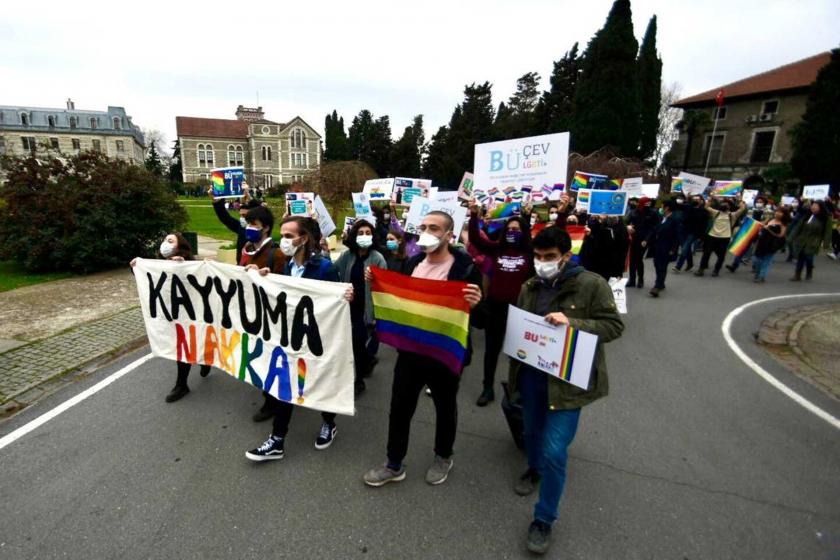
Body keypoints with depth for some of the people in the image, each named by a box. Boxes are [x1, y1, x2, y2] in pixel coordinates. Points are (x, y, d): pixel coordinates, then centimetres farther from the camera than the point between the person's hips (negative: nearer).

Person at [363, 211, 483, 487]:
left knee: (445, 408, 18)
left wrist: (474, 305, -34)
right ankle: (394, 464, 34)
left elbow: (478, 320, -13)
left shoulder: (466, 269, -14)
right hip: (410, 349, 5)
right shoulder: (412, 263, 3)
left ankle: (443, 457, 44)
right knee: (399, 407, 13)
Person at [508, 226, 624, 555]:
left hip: (568, 380, -5)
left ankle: (544, 519, 18)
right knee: (532, 431, 23)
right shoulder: (529, 287, 5)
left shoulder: (592, 285, -10)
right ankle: (534, 469, 56)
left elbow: (614, 326, -11)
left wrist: (573, 323, -25)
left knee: (554, 451, -4)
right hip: (530, 375, 5)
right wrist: (516, 356, 2)